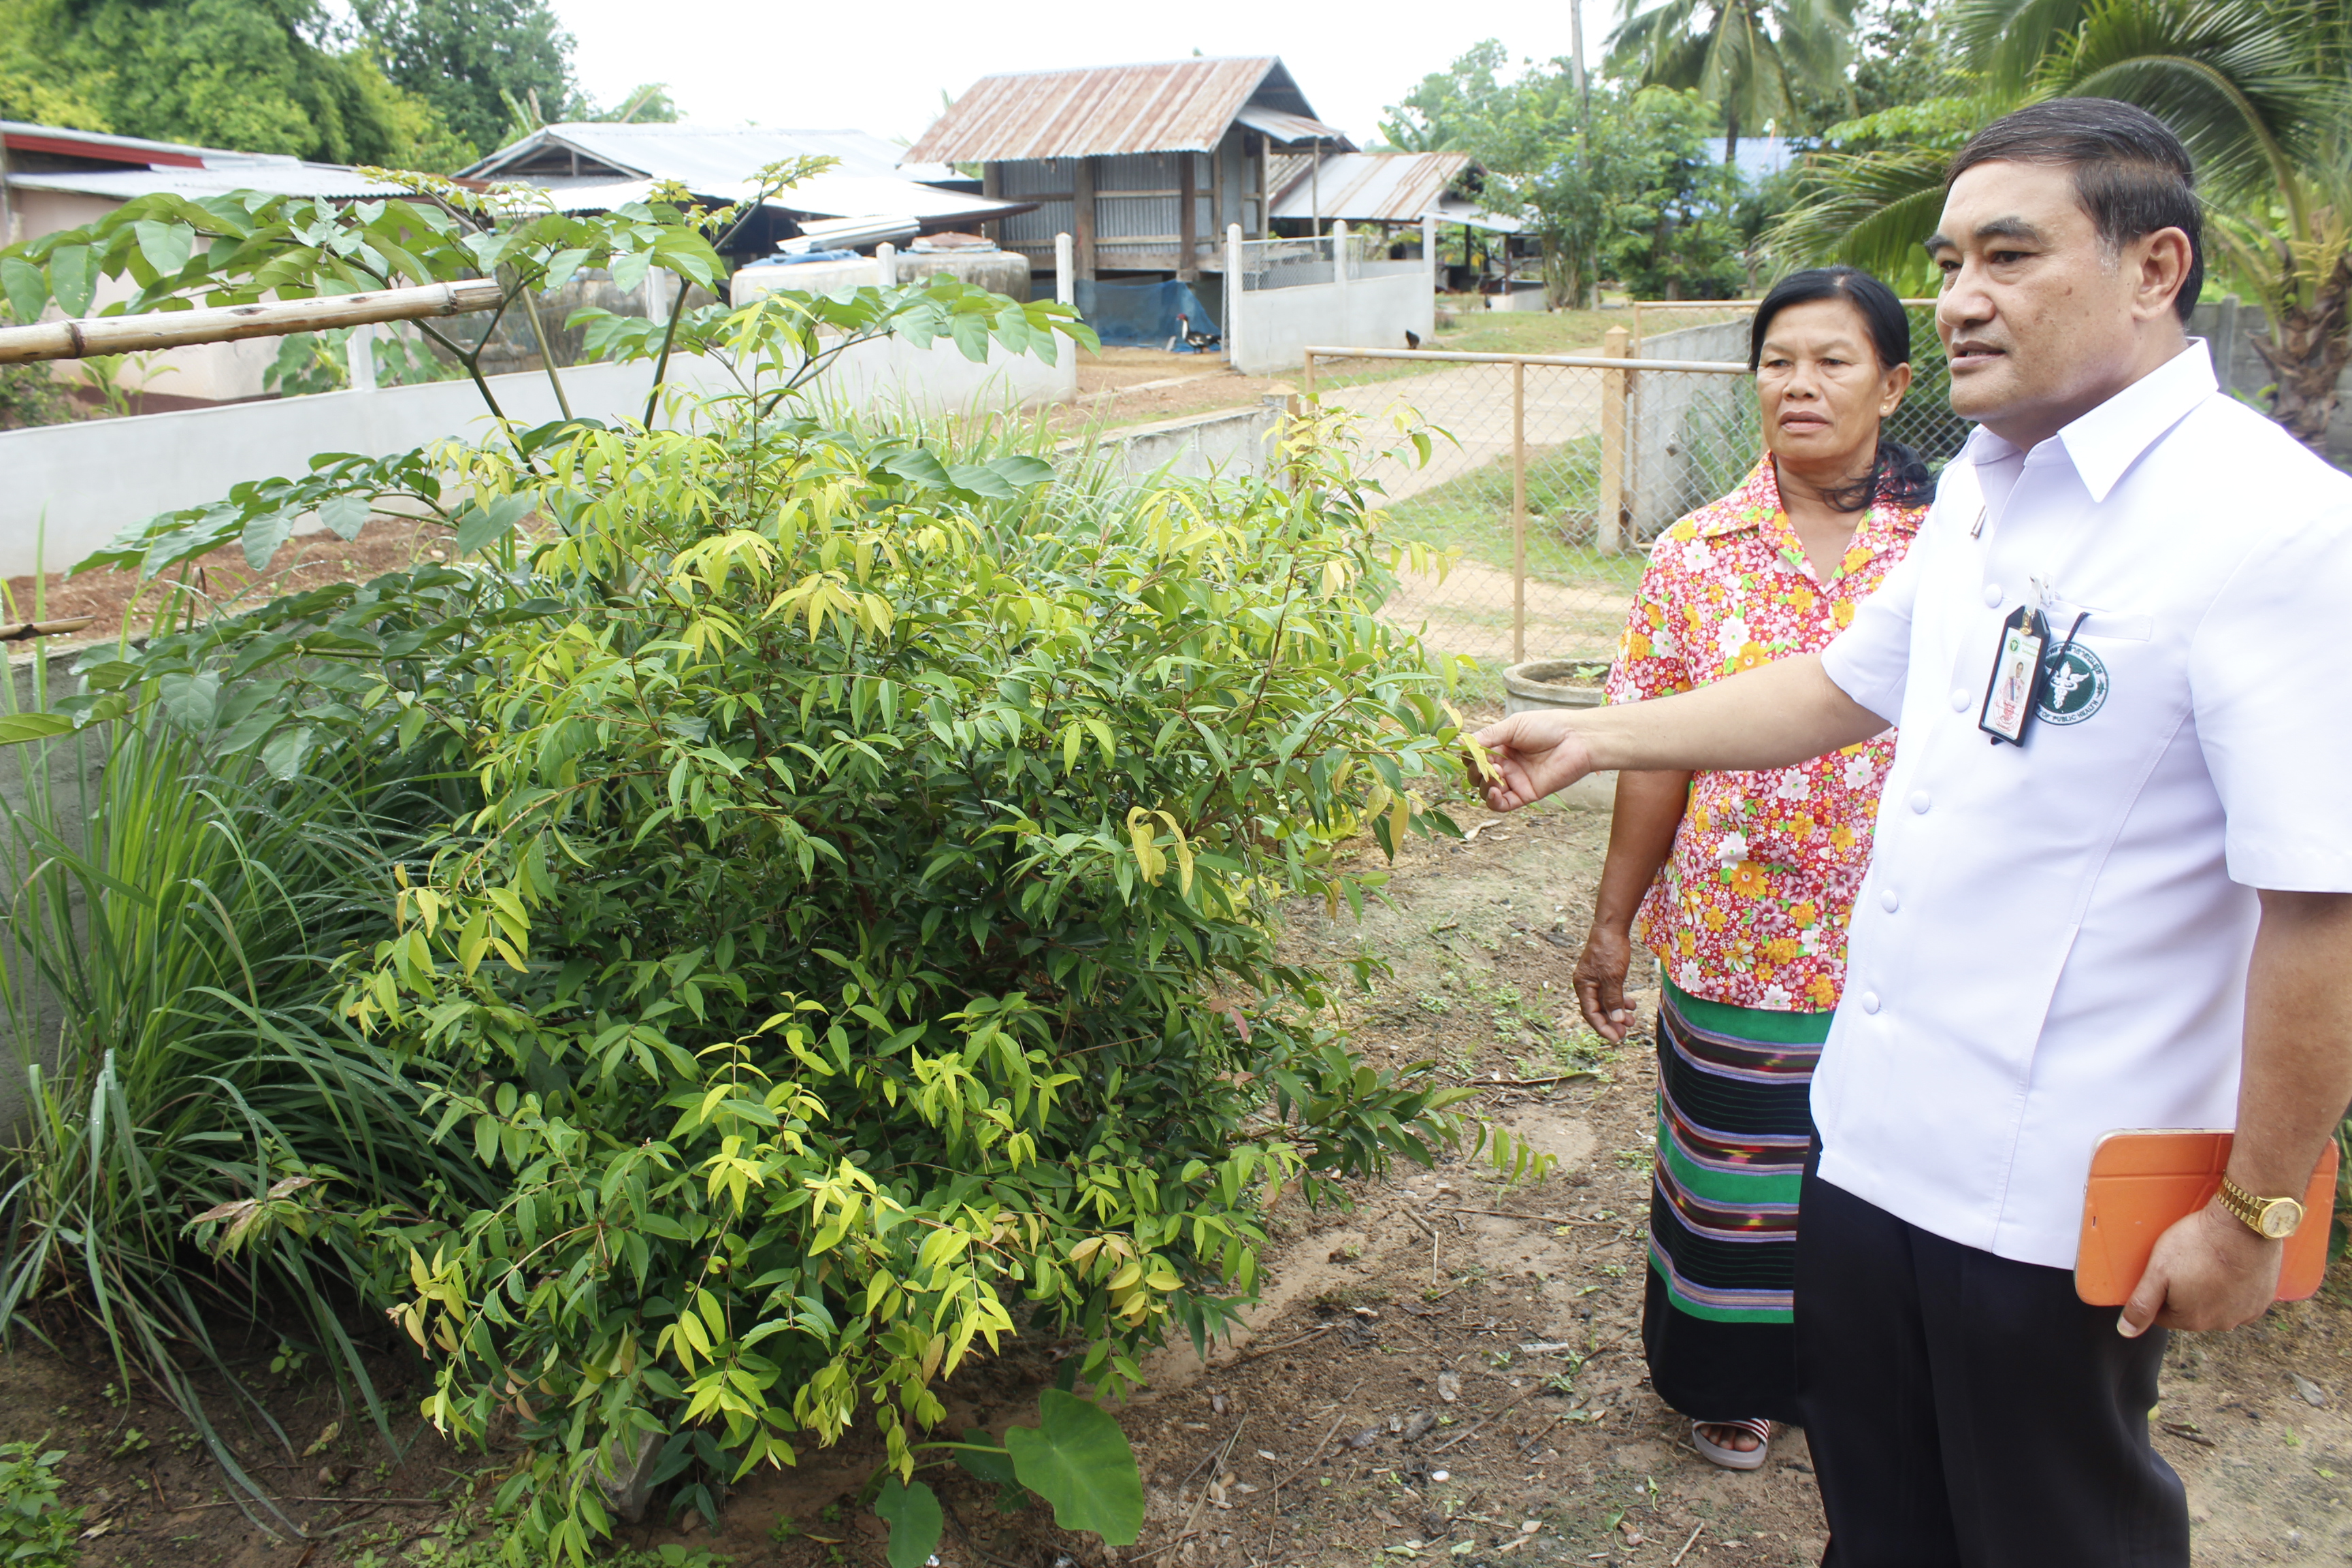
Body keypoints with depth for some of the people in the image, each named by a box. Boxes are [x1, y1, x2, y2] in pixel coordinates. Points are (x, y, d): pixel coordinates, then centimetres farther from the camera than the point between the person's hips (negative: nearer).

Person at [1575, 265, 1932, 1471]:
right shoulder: (1698, 554, -2)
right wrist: (1612, 927, 3)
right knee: (1733, 1168, 13)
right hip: (1737, 941, 1)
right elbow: (1657, 756, 0)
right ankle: (1742, 1379, 38)